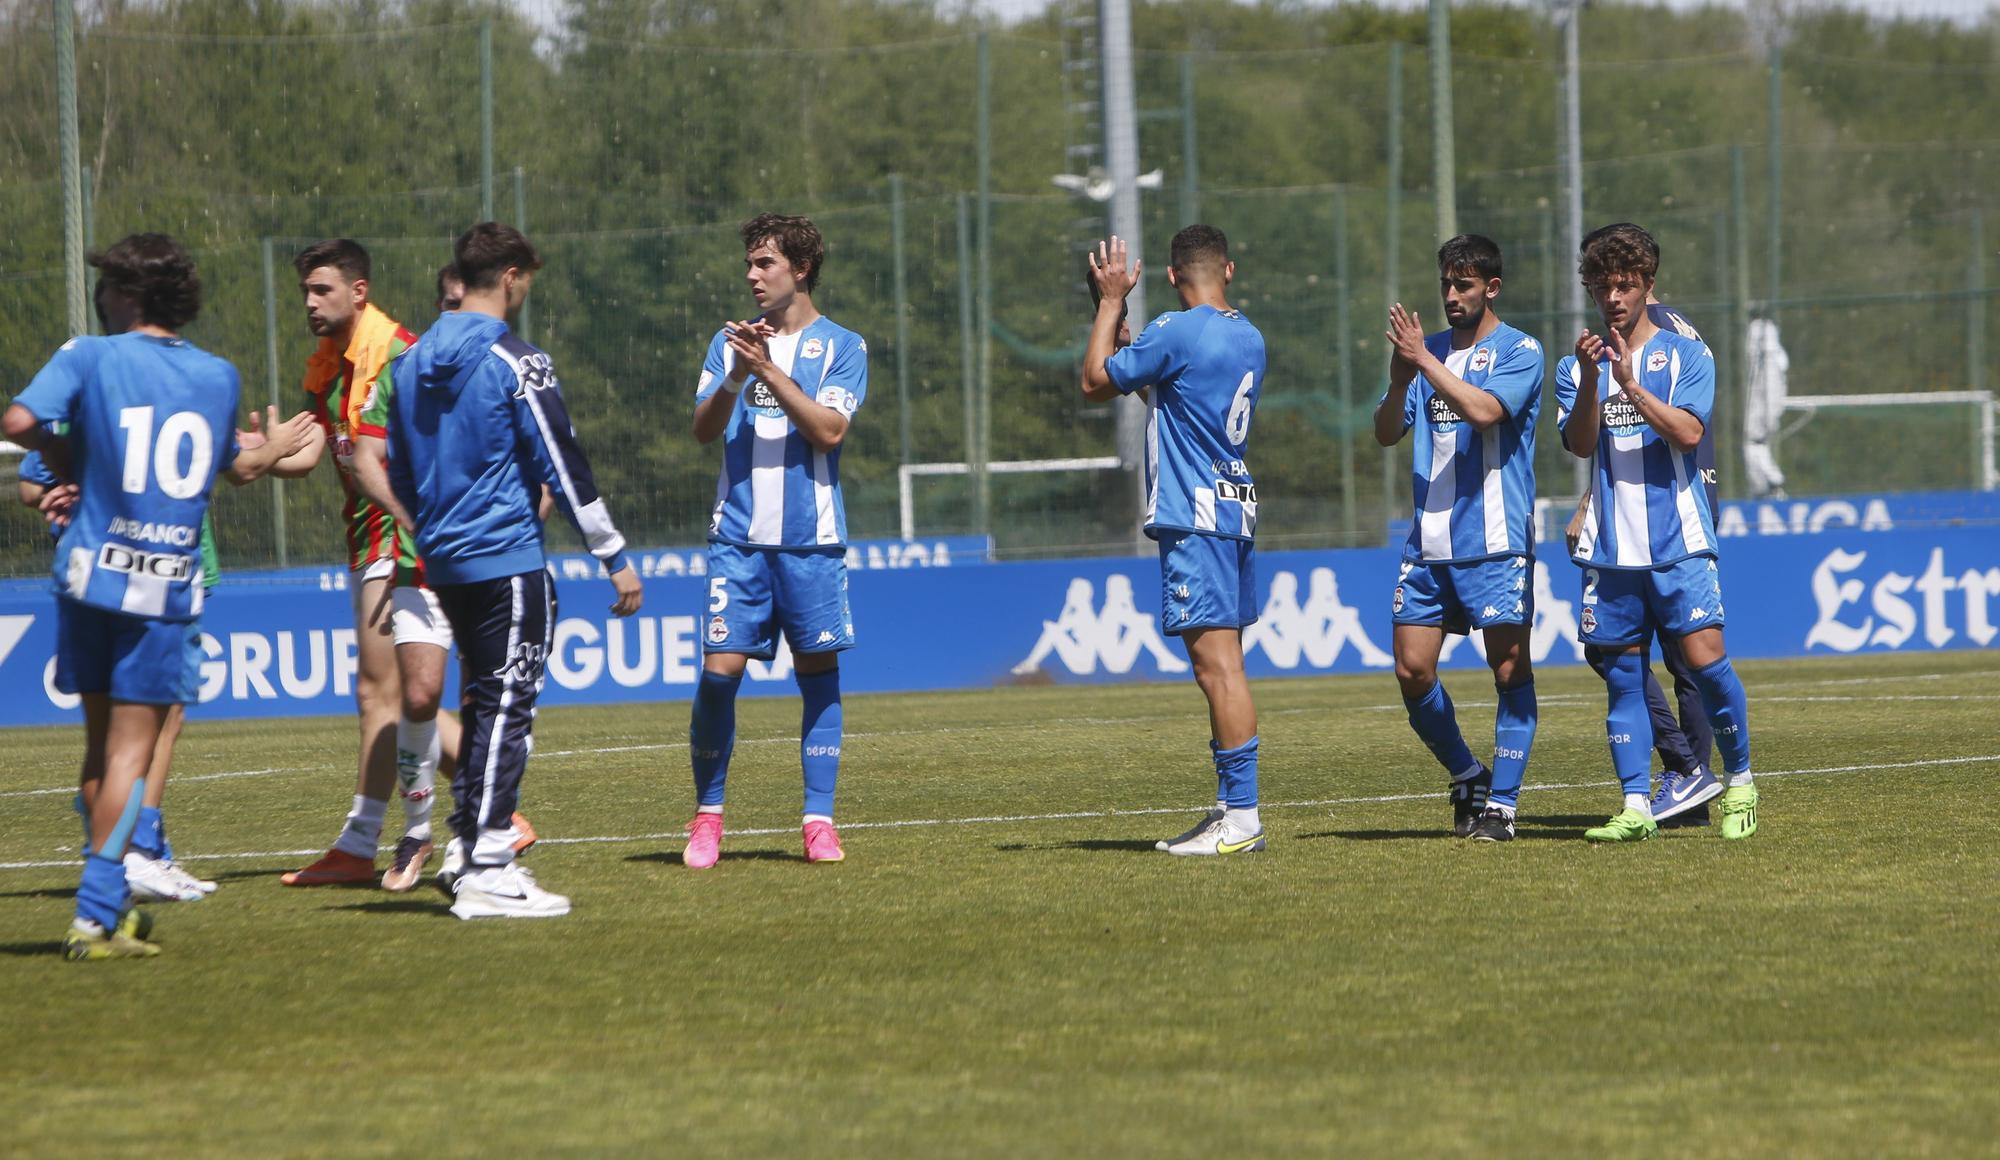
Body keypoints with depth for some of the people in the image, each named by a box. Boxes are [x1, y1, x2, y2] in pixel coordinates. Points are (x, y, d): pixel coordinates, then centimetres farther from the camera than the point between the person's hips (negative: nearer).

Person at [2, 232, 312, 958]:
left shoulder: (91, 356, -1)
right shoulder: (219, 376, 8)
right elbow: (233, 467, 23)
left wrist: (61, 449, 5)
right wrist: (274, 449, 45)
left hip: (91, 571, 0)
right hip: (170, 583, 0)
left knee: (102, 744, 14)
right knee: (132, 752, -3)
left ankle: (109, 903, 20)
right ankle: (96, 918, -13)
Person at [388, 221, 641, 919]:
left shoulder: (412, 364, 10)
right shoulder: (515, 364, -12)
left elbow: (399, 474, 18)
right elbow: (563, 467, -12)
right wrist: (615, 555, -7)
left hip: (446, 565, 7)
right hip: (507, 561, -7)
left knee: (481, 703, 18)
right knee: (506, 710, -5)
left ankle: (465, 848, 18)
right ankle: (486, 871, -7)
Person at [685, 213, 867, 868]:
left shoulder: (841, 347, 3)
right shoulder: (731, 342, 11)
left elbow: (829, 428, -10)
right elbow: (704, 430, 3)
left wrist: (768, 371, -16)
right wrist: (736, 377, -15)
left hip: (811, 538, -2)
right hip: (739, 536, 2)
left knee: (818, 673, 1)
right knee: (719, 671, -6)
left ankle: (819, 821, 6)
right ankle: (707, 817, 6)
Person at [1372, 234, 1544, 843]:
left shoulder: (1519, 352, -2)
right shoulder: (1430, 349, 13)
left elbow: (1483, 410, -20)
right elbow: (1387, 433, 9)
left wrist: (1424, 359, -19)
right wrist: (1400, 377, -9)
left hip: (1495, 542, -5)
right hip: (1428, 541, 5)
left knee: (1510, 671, -4)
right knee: (1413, 670, 1)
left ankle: (1501, 802, 2)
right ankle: (1466, 777, 20)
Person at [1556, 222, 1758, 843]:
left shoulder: (1686, 354, 3)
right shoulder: (1577, 365, 11)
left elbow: (1688, 431, -10)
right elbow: (1580, 443, -2)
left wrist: (1630, 384, -19)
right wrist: (1591, 380, -17)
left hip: (1678, 542, -3)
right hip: (1610, 551, 3)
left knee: (1705, 659, -10)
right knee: (1622, 675, 2)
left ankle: (1740, 783, 8)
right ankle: (1636, 807, 3)